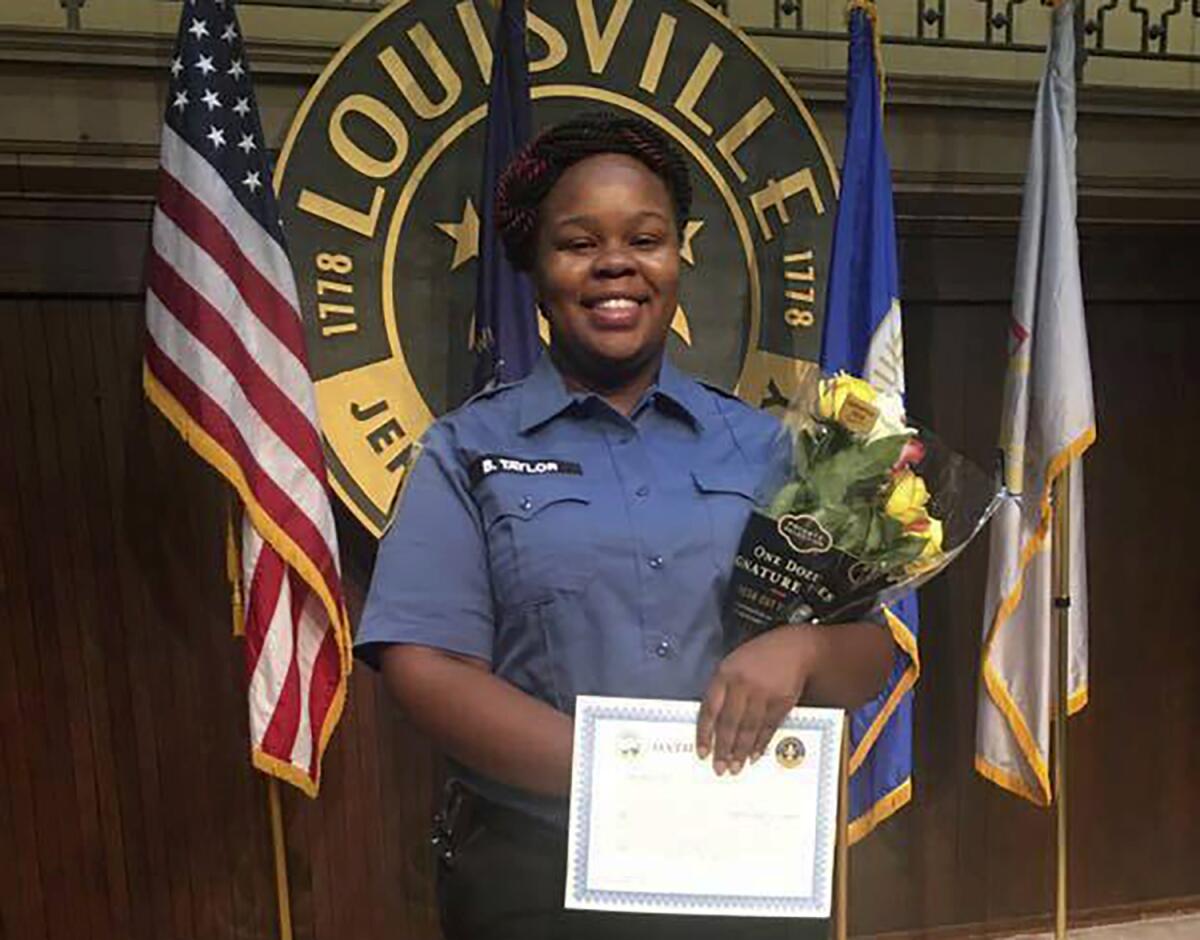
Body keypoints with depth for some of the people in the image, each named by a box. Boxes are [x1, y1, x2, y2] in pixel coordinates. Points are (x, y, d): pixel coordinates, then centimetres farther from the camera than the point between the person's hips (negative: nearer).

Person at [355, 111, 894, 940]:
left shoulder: (757, 446, 2)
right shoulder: (469, 451, -4)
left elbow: (869, 655, 2)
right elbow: (426, 670, -12)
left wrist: (796, 648, -20)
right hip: (533, 871, -2)